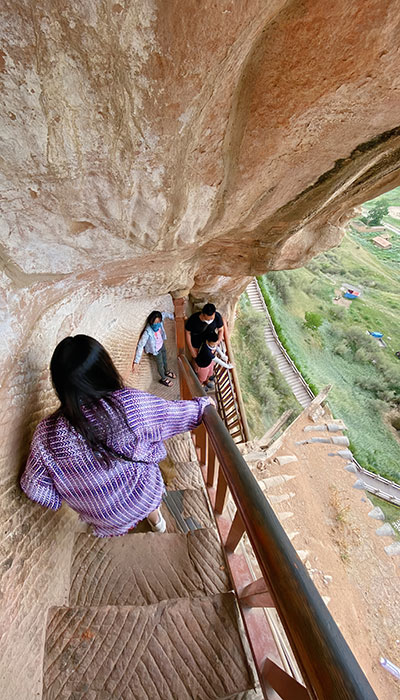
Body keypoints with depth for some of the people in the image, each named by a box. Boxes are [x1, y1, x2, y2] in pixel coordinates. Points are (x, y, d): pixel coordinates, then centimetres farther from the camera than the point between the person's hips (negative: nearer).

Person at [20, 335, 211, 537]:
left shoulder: (48, 433, -24)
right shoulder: (129, 403, -31)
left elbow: (35, 488, -9)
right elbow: (178, 414, -16)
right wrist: (203, 403, 3)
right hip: (146, 497, -1)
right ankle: (153, 514, 44)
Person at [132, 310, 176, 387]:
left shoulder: (159, 321, -27)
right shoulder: (148, 332, -41)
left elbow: (165, 313, -5)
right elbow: (140, 345, -38)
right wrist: (136, 361, -38)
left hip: (162, 345, 6)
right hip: (156, 350, -6)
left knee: (165, 360, 31)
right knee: (160, 364, 19)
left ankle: (167, 372, 63)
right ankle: (163, 379, 49)